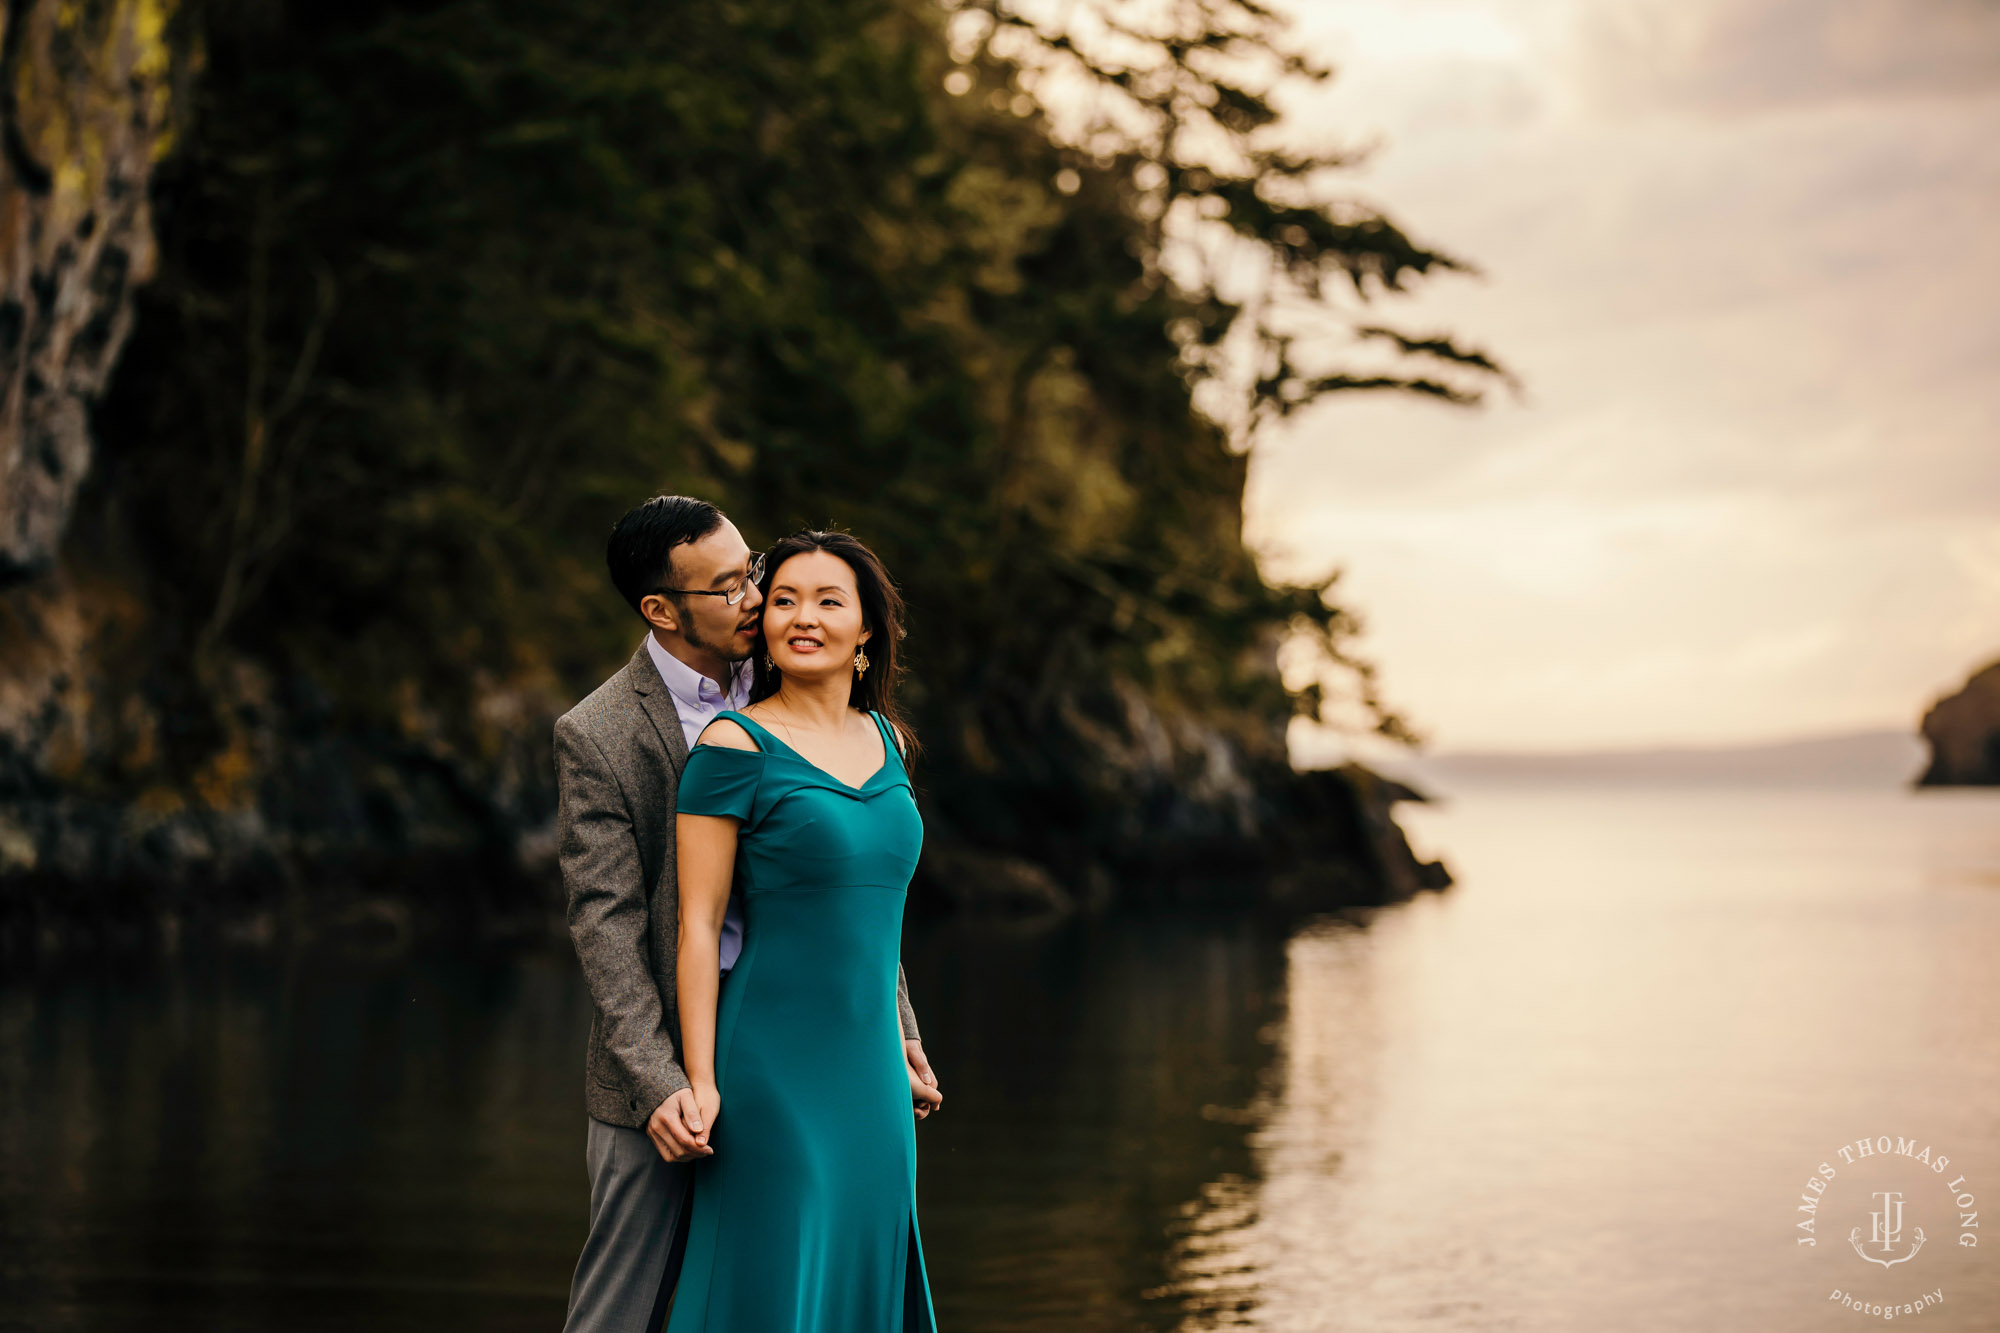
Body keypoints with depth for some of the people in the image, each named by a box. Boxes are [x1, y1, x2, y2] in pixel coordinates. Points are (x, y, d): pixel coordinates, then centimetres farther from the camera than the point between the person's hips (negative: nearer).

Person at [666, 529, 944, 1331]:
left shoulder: (887, 739, 10)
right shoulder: (734, 745, -9)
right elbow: (697, 923, -10)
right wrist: (699, 1079, -14)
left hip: (868, 1075, 6)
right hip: (772, 1074, -6)